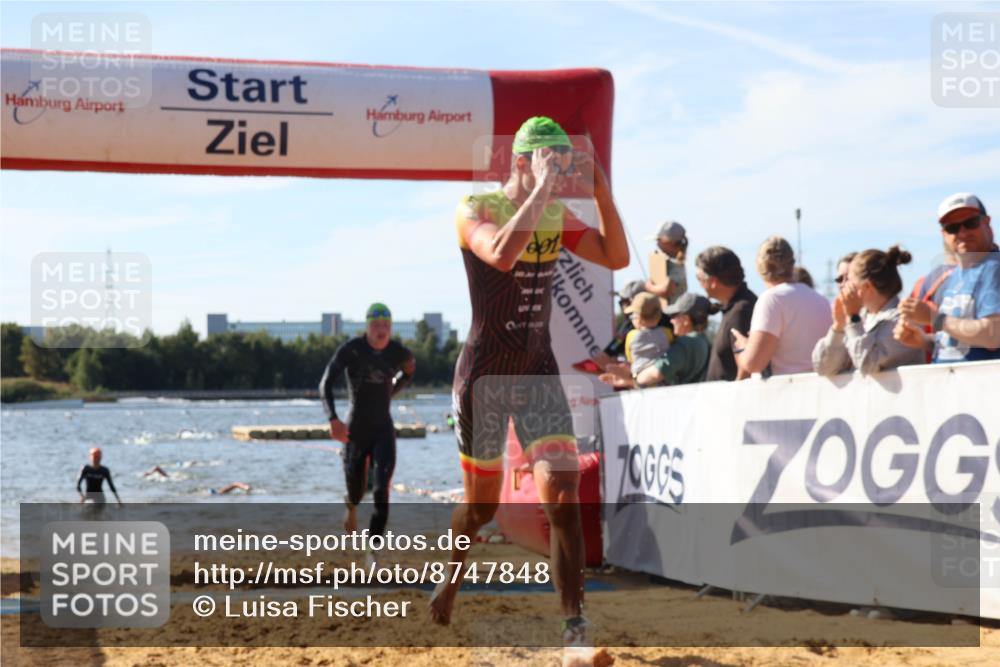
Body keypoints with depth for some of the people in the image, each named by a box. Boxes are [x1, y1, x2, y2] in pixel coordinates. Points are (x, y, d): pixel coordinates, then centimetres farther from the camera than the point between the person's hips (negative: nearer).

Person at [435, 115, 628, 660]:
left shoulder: (557, 216, 7)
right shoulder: (475, 210, -12)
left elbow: (617, 257, -1)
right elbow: (502, 254, -33)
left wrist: (600, 192, -9)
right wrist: (542, 190, -30)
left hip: (538, 370, 4)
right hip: (485, 370, -4)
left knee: (563, 495, -11)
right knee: (482, 504, 9)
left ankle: (574, 625, -9)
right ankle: (449, 579, 40)